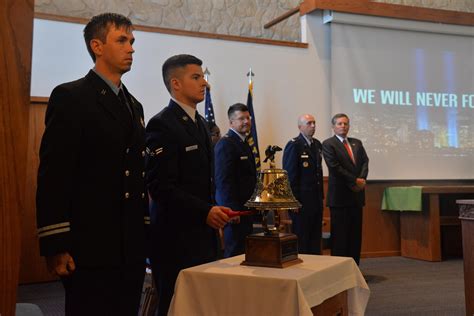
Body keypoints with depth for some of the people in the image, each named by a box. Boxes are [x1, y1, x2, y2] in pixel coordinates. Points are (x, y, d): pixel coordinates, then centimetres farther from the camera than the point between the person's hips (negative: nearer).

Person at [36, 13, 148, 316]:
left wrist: (144, 232, 14)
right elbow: (53, 175, -11)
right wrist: (55, 246, -16)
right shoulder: (70, 97, -5)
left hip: (131, 246, 7)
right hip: (90, 247, -7)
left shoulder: (134, 105, 17)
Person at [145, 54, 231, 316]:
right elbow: (160, 186, -19)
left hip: (202, 233, 8)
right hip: (177, 236, -8)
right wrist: (205, 211, -23)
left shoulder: (200, 123, 16)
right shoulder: (162, 124, -12)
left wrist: (214, 211, 11)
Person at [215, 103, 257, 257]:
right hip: (235, 210, -10)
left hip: (245, 208, 10)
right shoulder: (226, 143, -14)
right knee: (235, 252, -2)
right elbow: (223, 180, -21)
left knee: (245, 251, 15)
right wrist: (232, 209, -23)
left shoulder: (244, 143, 16)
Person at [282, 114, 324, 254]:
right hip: (302, 200, -7)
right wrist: (294, 200, -16)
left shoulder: (317, 144, 13)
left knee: (316, 239, 13)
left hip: (316, 199, 8)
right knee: (301, 239, 2)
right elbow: (290, 175, -13)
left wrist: (321, 194, 14)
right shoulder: (293, 145, -11)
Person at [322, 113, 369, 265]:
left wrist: (361, 179, -11)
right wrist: (355, 181, -12)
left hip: (357, 194, 6)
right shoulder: (328, 144, -4)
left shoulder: (357, 143, 16)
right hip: (340, 195, -6)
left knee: (356, 235, 8)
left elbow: (365, 161, 7)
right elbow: (335, 167, -13)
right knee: (340, 235, -1)